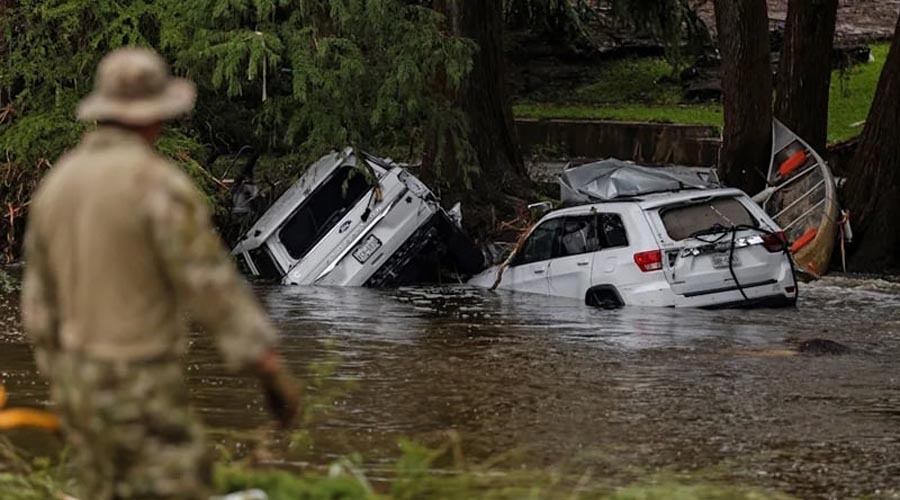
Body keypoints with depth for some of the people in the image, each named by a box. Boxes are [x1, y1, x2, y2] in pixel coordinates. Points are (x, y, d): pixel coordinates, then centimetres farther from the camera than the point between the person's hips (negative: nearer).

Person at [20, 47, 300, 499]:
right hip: (140, 394, -8)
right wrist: (275, 372, -14)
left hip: (85, 384, 8)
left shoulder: (58, 185, 5)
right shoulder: (160, 184, -20)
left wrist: (64, 391, 23)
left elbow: (42, 303, 12)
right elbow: (214, 289, -21)